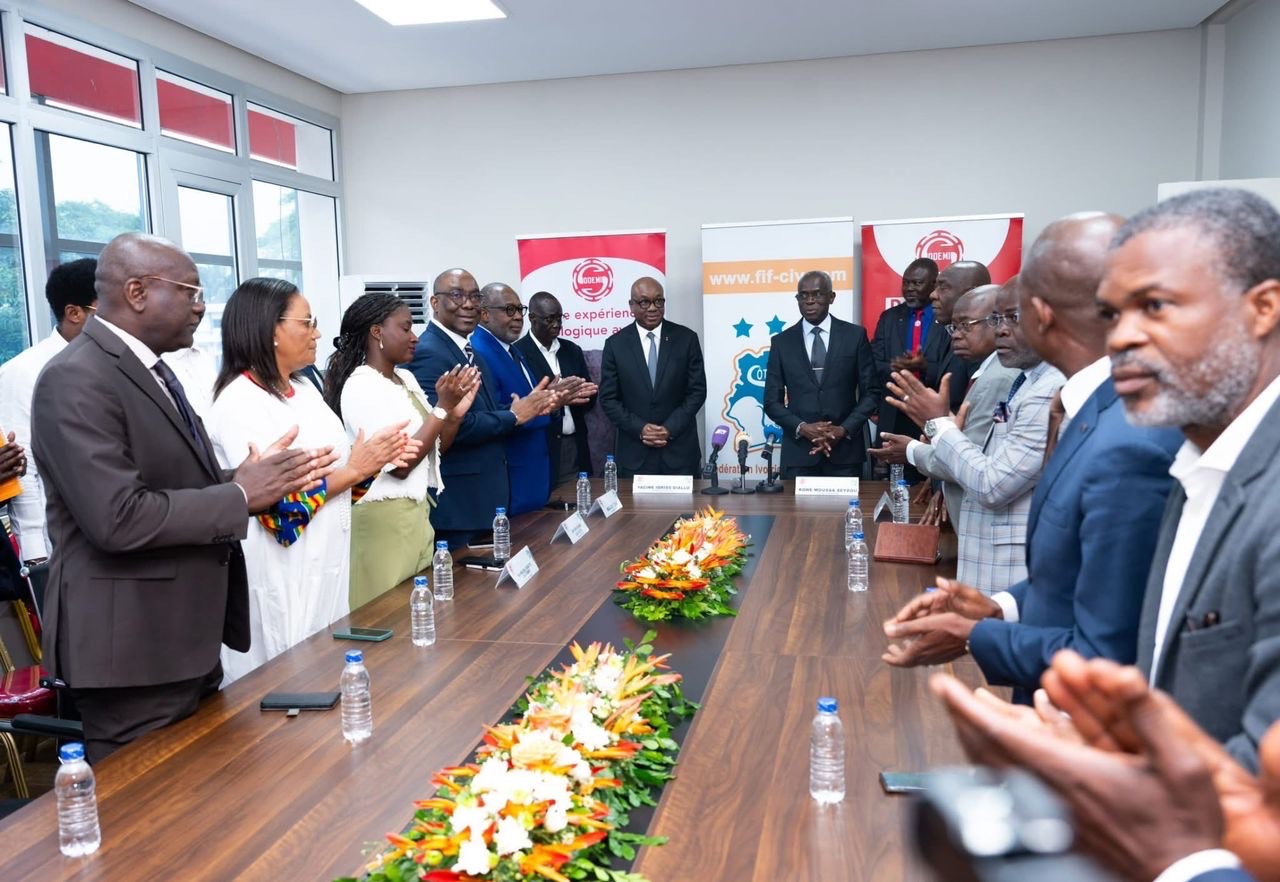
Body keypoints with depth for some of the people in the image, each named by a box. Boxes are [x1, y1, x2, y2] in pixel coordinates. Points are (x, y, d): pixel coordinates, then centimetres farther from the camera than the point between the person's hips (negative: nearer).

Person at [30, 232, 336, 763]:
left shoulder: (150, 370, 12)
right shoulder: (76, 380, -19)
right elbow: (119, 517, -28)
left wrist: (248, 483, 0)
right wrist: (240, 495, -19)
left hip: (186, 633, 10)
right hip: (131, 645, -10)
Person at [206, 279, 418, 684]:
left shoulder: (303, 389, 9)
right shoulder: (239, 402, -17)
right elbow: (277, 506, -23)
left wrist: (376, 457, -3)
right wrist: (354, 470, -20)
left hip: (328, 565, 8)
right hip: (282, 580, -8)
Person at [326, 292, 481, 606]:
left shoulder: (406, 378, 9)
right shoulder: (361, 387, -16)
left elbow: (435, 448, 13)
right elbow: (399, 465, -20)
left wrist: (457, 411, -5)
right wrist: (442, 407, -19)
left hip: (418, 510, 8)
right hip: (384, 518, -8)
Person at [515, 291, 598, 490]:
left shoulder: (572, 350, 12)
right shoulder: (517, 353, -6)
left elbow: (589, 400, 12)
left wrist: (580, 395, -10)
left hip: (576, 448, 5)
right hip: (542, 451, -5)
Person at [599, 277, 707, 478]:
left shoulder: (686, 339, 1)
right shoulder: (615, 344, 2)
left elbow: (697, 391, 0)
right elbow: (608, 398, 1)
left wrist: (670, 428, -10)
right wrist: (639, 429, -11)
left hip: (680, 450, 0)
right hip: (634, 452, 0)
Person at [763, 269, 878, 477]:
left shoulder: (855, 335, 4)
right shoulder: (781, 342, 6)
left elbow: (870, 392, 3)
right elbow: (772, 401, 4)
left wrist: (844, 429, -10)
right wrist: (802, 428, -11)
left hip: (844, 451, 0)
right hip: (798, 452, 0)